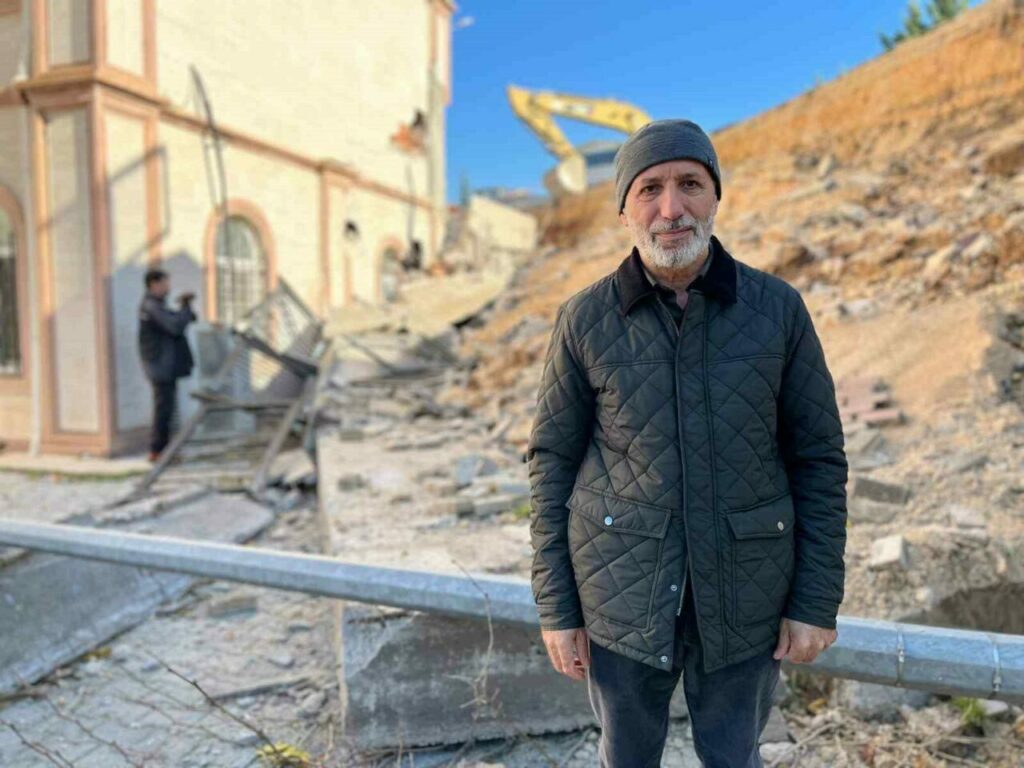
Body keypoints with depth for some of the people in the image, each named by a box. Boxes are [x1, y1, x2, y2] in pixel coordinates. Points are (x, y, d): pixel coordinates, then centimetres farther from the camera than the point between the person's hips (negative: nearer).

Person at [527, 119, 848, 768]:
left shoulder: (778, 307, -8)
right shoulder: (585, 320, -10)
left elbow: (818, 457, -2)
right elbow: (554, 462, -4)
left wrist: (819, 600, -3)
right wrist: (556, 606, -4)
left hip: (740, 583, 1)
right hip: (624, 583, 0)